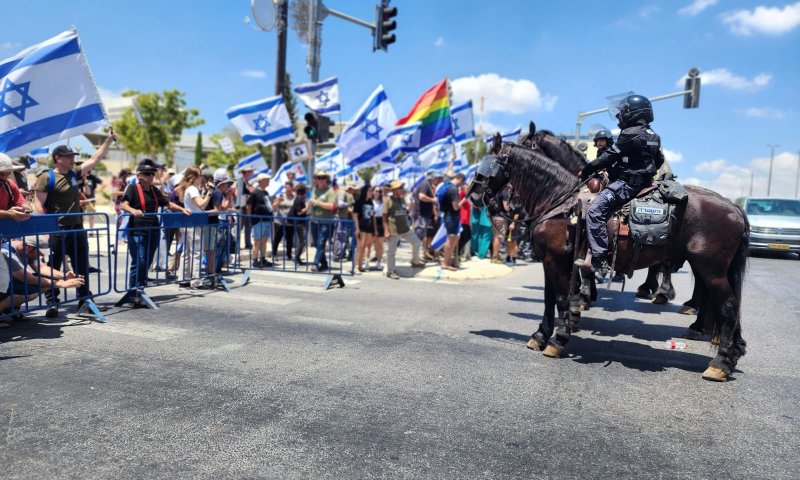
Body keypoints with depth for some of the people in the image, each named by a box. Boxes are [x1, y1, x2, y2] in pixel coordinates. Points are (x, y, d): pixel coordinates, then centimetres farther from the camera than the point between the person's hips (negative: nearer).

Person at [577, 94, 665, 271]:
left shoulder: (630, 134, -13)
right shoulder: (652, 136, 15)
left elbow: (609, 156, -13)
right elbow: (659, 160, 25)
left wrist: (587, 170, -4)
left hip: (627, 183, -11)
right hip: (644, 182, 11)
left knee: (595, 211, -19)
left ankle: (599, 258, -26)